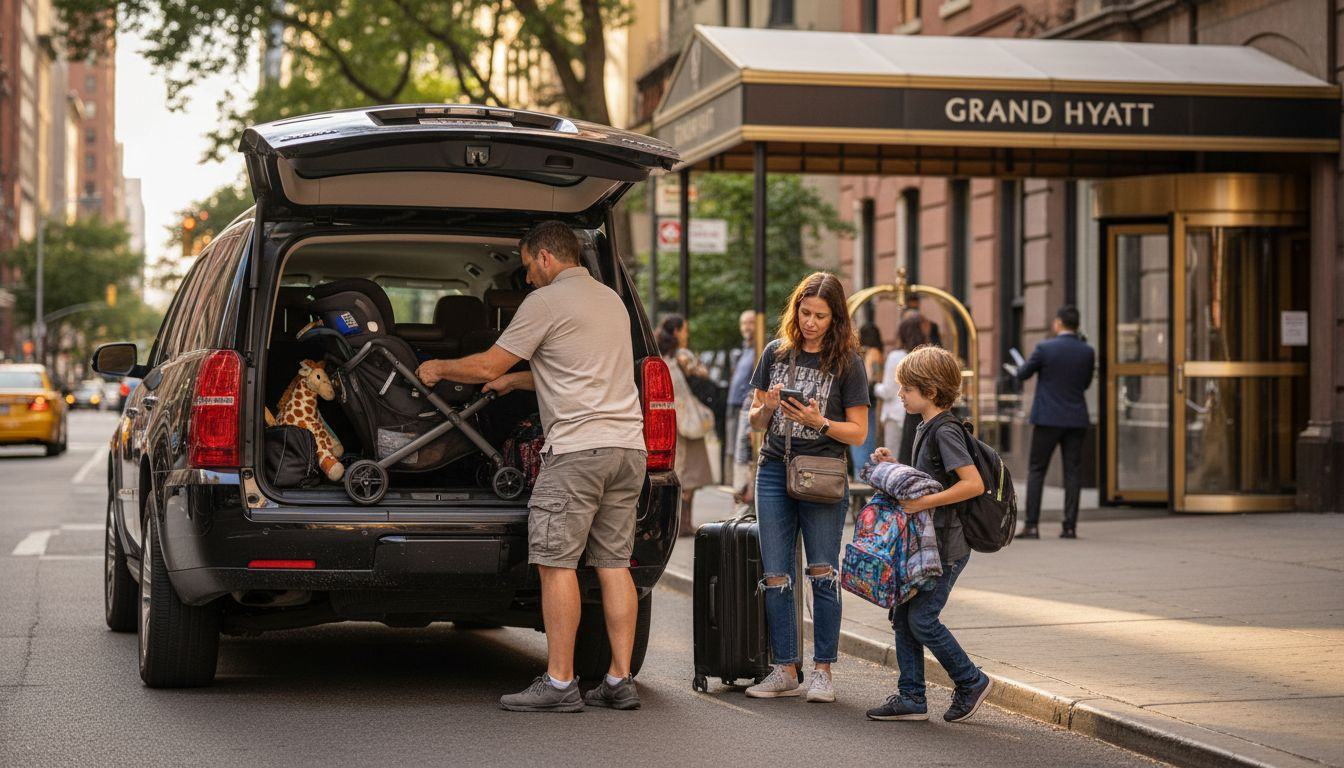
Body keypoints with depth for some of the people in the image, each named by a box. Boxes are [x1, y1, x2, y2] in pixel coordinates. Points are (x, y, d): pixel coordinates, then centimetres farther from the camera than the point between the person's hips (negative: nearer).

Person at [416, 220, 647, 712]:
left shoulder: (547, 302, -4)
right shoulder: (611, 300, 22)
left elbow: (488, 366, -1)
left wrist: (439, 369, 16)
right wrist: (515, 381, 41)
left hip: (579, 446, -8)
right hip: (628, 446, 8)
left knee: (556, 562, -5)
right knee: (614, 564, 7)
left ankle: (559, 683, -7)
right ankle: (620, 681, 5)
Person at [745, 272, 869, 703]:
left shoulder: (846, 362, -1)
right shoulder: (776, 353, 9)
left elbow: (858, 433, -1)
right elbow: (755, 421, 14)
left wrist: (819, 422, -17)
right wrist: (767, 408, -8)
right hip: (774, 471, 3)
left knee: (822, 574, -5)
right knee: (775, 578, 2)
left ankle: (823, 671, 3)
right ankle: (785, 671, 10)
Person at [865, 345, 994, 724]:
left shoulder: (945, 430, -16)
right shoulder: (927, 427, 14)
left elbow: (973, 483, -26)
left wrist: (924, 502, -26)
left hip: (947, 545, -10)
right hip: (925, 542, 10)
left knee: (922, 619, -8)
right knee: (903, 615, 8)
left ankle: (971, 681, 8)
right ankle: (911, 697, 12)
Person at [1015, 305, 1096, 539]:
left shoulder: (1045, 348, -10)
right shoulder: (1087, 352, 1)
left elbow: (1022, 375, 2)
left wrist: (1028, 366, 23)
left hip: (1048, 418, -3)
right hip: (1076, 420, 3)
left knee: (1036, 470, 3)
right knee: (1073, 472, 6)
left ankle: (1031, 526, -3)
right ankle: (1070, 526, 4)